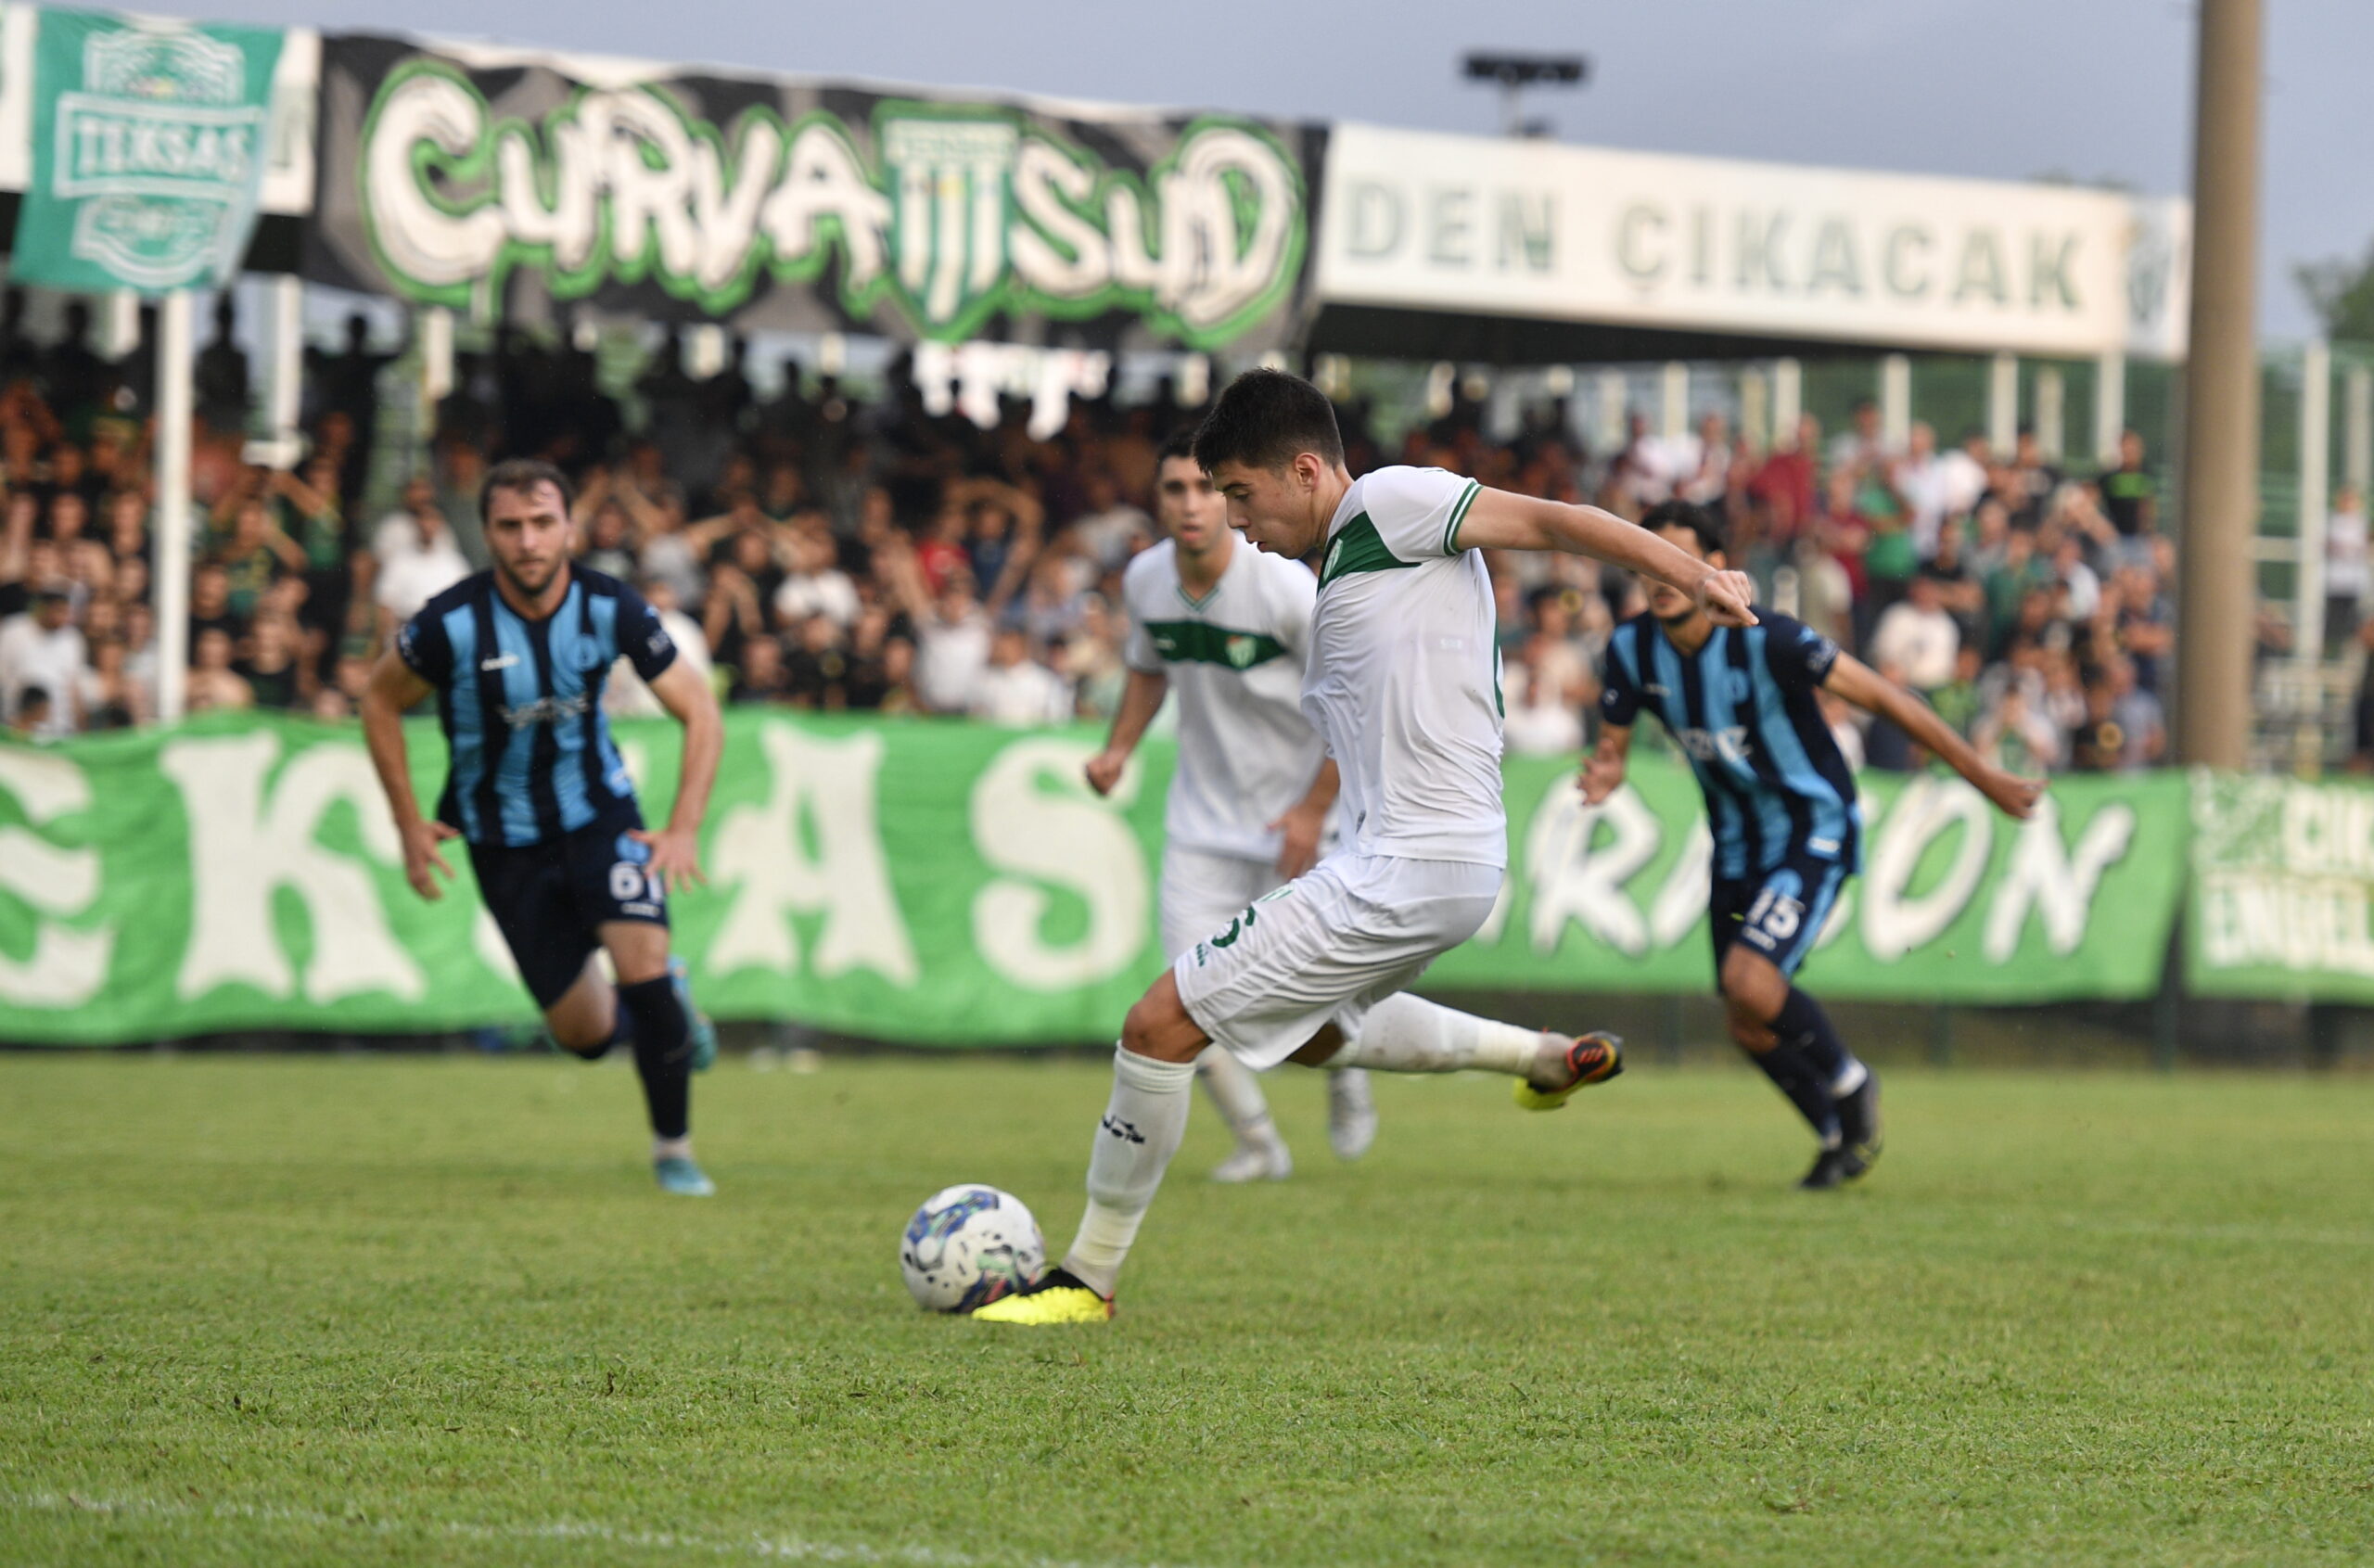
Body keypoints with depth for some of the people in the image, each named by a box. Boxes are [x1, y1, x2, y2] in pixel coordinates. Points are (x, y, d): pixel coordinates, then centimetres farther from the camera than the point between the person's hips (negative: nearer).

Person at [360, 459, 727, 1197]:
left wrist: (684, 828, -18)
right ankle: (653, 1009, 40)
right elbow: (381, 701, -2)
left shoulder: (612, 609, -17)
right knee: (584, 1034, 3)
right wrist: (410, 825, -4)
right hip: (505, 841, 0)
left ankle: (673, 1148, -1)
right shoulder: (451, 624, -21)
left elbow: (699, 712, -7)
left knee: (644, 965, -22)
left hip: (600, 813, 0)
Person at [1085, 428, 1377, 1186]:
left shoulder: (1288, 588, -21)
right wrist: (1119, 748, 1)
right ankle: (1258, 1144, 10)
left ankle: (1347, 1073, 34)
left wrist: (1315, 811, -17)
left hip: (1297, 813, -4)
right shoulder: (1145, 580, -5)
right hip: (1203, 813, 4)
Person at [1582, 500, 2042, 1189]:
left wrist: (1985, 779, -14)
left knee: (1750, 982, -25)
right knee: (1750, 1026, 8)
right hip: (1738, 844, 7)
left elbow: (1883, 698, -18)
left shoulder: (1768, 640, -25)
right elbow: (1611, 745, 4)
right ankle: (1841, 1136, 33)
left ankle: (1847, 1082, 2)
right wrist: (1603, 774, -24)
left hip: (1813, 829, -6)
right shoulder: (1633, 650, -9)